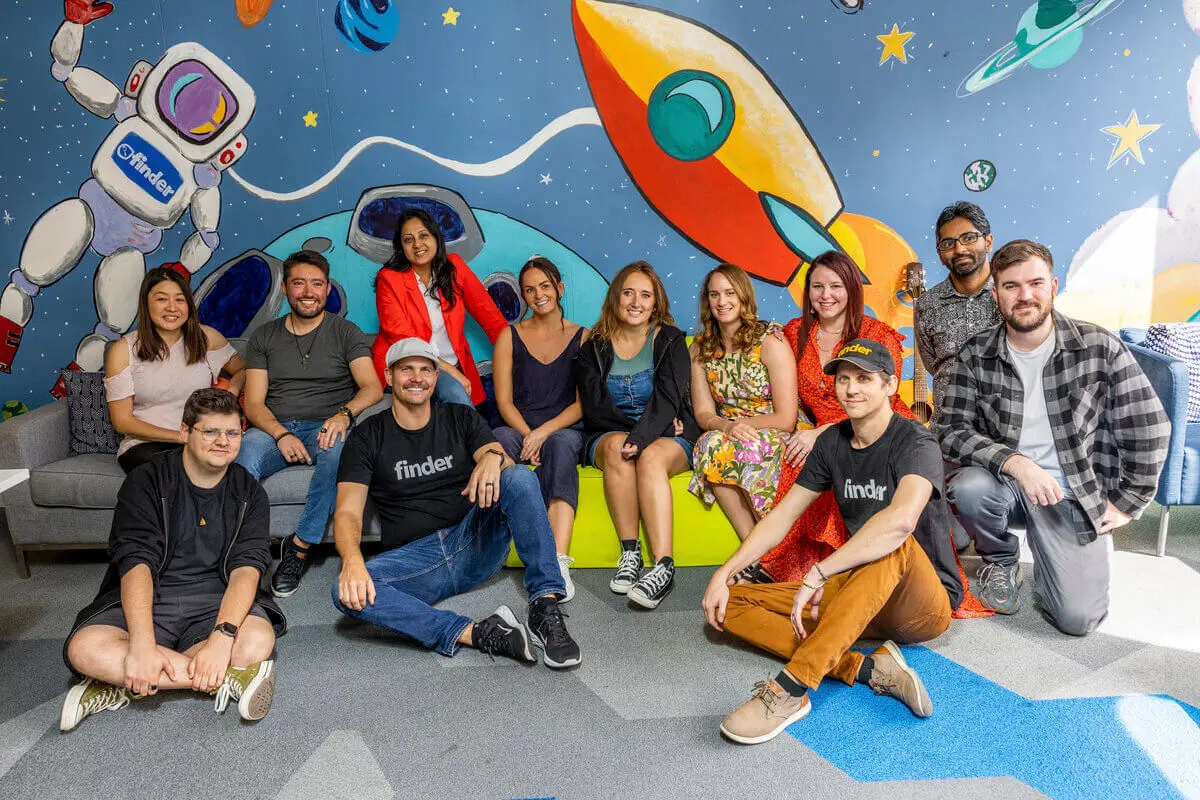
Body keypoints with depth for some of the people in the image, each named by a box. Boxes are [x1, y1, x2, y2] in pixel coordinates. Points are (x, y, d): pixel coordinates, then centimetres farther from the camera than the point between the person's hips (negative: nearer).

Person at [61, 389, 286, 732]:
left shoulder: (249, 493, 2)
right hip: (148, 599, 0)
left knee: (257, 642, -31)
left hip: (216, 601, 1)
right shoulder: (147, 481, -2)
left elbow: (247, 568, -12)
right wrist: (142, 645, -30)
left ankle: (125, 685, -17)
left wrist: (221, 636, -30)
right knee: (83, 649, -30)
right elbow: (136, 562, -15)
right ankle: (228, 677, -27)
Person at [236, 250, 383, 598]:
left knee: (339, 448, -38)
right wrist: (281, 434, -14)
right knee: (242, 454, -33)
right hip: (275, 428, 2)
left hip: (326, 427, -1)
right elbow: (253, 403, 8)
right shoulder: (263, 337, 17)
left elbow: (372, 387, -2)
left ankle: (300, 545, -27)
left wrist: (344, 413, -24)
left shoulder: (345, 332, 11)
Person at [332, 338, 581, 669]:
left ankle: (546, 606, -30)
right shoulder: (368, 436, 7)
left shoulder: (460, 418, 12)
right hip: (414, 558, 0)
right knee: (347, 591, -30)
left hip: (476, 544, 1)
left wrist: (493, 457, -31)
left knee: (520, 477, -26)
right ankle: (477, 634, -35)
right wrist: (352, 561, -28)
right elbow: (348, 512, -5)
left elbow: (506, 465, -4)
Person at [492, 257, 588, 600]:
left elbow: (583, 402, 2)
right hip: (518, 428, 1)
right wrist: (528, 436, -12)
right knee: (498, 438, -35)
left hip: (564, 429, -1)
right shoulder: (510, 337, 14)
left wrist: (545, 431, -14)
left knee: (563, 443, -38)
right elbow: (504, 401, 6)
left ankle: (558, 561, -50)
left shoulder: (583, 338, 11)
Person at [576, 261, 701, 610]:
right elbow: (595, 407, -2)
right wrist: (628, 437, -15)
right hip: (609, 436, 2)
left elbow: (667, 398, -12)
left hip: (668, 439, -1)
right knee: (616, 446, -34)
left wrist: (642, 438, -29)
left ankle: (663, 565, -43)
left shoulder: (671, 341, 4)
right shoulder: (594, 348, 8)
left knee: (652, 456, -35)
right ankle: (630, 553, -31)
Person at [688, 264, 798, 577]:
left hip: (774, 439, -4)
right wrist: (727, 425, -19)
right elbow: (703, 413, 2)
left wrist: (742, 424, -14)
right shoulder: (700, 347, 7)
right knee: (710, 443, -31)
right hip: (730, 438, 4)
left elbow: (786, 419, -11)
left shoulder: (770, 342, -8)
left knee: (719, 447, -33)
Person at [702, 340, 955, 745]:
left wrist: (818, 574, -36)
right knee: (731, 604, -9)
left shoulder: (915, 442, -13)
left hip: (923, 605, -6)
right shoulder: (832, 442, 5)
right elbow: (781, 515, 5)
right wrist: (725, 573, -5)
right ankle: (868, 670, -24)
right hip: (858, 597, 6)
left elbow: (902, 519, -35)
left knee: (894, 543, -40)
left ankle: (790, 687, -44)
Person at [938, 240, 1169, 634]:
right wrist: (1014, 462, -25)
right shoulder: (975, 357, -6)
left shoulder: (1100, 348, -8)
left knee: (1077, 617, -15)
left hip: (1076, 495, -1)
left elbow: (1148, 429, -2)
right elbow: (952, 431, -10)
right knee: (969, 488, -35)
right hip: (1006, 483, 1)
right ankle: (1000, 559, 1)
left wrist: (1125, 504, -1)